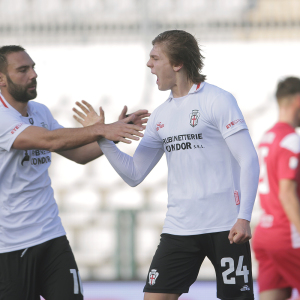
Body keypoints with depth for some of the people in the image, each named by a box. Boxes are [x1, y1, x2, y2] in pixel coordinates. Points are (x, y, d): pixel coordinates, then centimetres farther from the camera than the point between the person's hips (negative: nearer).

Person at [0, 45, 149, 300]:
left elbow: (78, 153, 16)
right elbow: (49, 140, -27)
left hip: (51, 237, 7)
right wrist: (101, 130, -34)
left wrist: (117, 130, 2)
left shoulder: (40, 112, 11)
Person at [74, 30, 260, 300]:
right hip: (179, 227, 6)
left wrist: (244, 217, -18)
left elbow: (249, 161, -9)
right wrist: (101, 137, 1)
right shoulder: (161, 115, 13)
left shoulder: (217, 100, -6)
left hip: (224, 227, -6)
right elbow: (134, 175, 13)